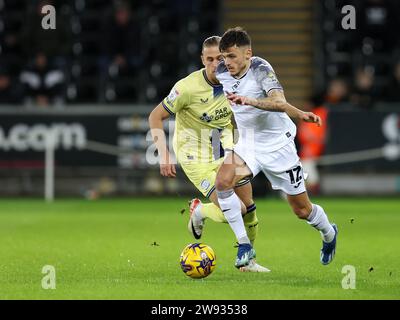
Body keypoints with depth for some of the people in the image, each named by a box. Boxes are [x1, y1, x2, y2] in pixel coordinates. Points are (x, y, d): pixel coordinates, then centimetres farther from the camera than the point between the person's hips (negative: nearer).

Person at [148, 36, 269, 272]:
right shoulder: (188, 87, -22)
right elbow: (156, 117, -14)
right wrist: (164, 154, -21)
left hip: (225, 152, 6)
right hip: (197, 160, -6)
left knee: (248, 208, 4)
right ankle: (199, 211, 17)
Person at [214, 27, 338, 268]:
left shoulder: (261, 69, -23)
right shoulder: (222, 73, -6)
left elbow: (279, 102, -39)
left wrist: (250, 101, -55)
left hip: (277, 144, -5)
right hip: (247, 144, 5)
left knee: (302, 210, 6)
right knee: (223, 180, -25)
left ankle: (329, 233, 41)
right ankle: (244, 246, -15)